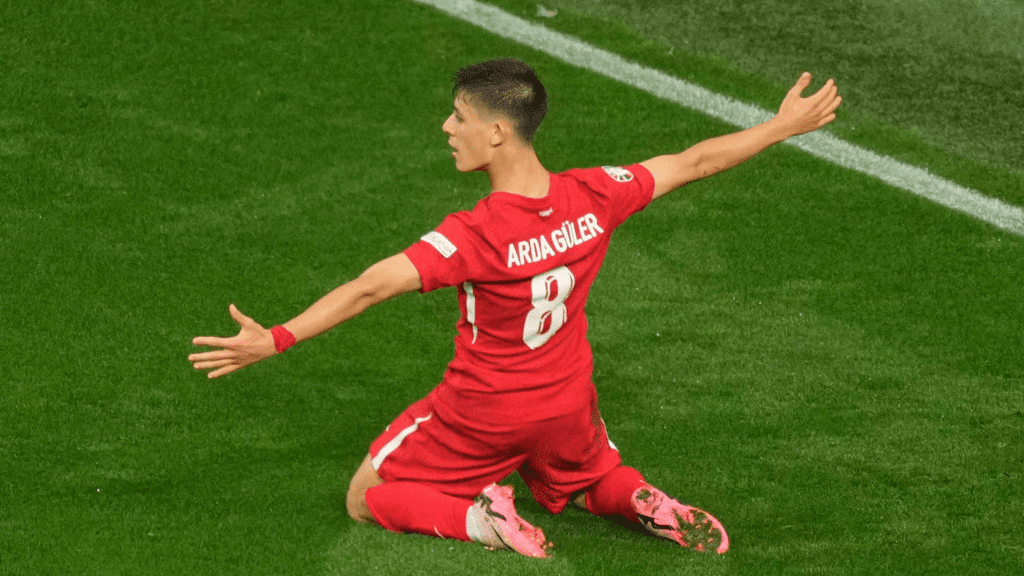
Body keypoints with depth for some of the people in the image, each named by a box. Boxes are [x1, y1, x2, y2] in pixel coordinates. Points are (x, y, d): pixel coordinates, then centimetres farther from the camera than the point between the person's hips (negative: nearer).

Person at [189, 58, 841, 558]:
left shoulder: (475, 236, -31)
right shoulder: (594, 197, -16)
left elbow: (369, 288, -35)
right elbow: (694, 162, -4)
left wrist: (276, 339, -36)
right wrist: (784, 126, 10)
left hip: (483, 414, -5)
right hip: (568, 404, 5)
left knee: (367, 501, 12)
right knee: (595, 482, 36)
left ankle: (478, 516, -12)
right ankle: (644, 503, 2)